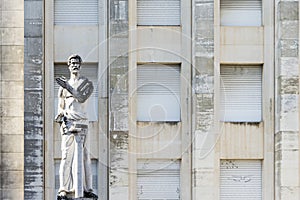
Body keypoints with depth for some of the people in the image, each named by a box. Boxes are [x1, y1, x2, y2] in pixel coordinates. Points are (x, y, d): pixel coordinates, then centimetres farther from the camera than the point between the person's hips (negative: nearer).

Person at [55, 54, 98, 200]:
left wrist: (69, 88, -15)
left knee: (84, 157, 1)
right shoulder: (64, 85, 17)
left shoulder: (87, 83, 11)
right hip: (67, 123, 0)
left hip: (82, 123, 0)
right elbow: (61, 106, 17)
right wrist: (59, 115, -3)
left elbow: (82, 98, -8)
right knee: (66, 157, -8)